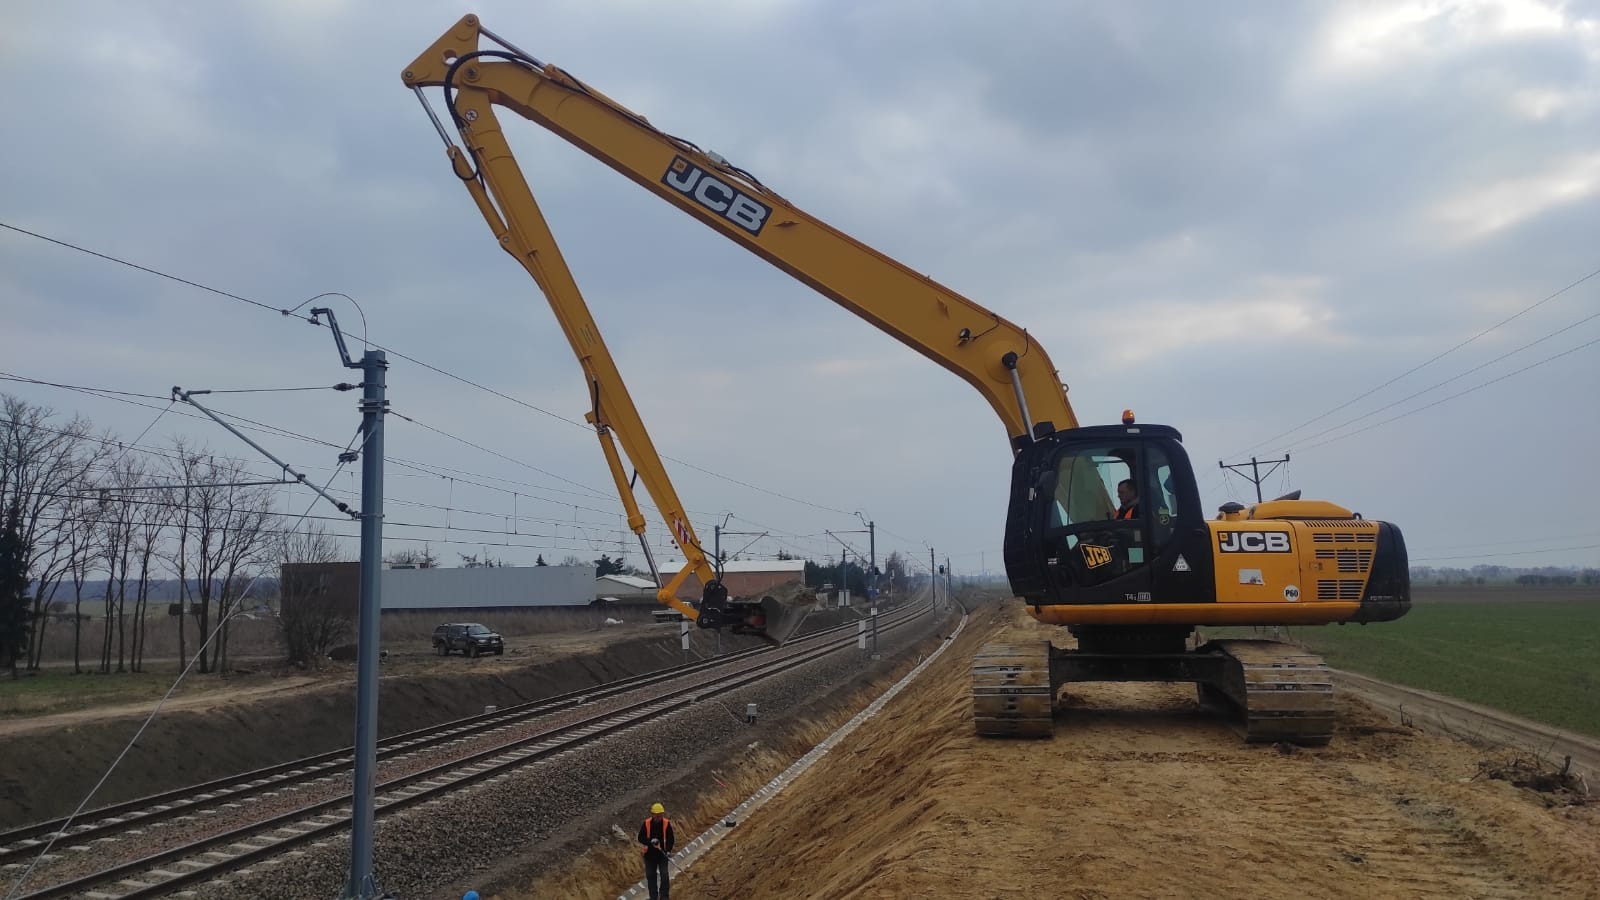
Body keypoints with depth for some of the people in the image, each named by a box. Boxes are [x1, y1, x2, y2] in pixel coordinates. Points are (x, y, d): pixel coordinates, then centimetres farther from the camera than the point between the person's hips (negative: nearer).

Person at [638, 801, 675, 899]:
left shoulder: (667, 824, -9)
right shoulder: (646, 823, -8)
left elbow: (670, 839, -6)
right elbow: (641, 838, -6)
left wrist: (668, 851, -18)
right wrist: (650, 841, -23)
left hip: (662, 854, -1)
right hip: (650, 854, 1)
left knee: (664, 875, -5)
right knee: (651, 876, 9)